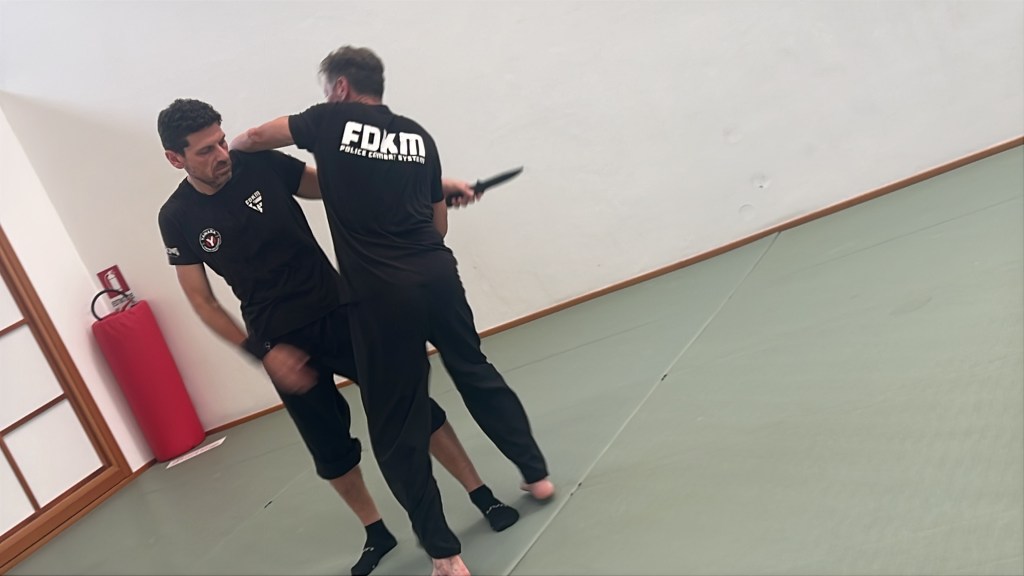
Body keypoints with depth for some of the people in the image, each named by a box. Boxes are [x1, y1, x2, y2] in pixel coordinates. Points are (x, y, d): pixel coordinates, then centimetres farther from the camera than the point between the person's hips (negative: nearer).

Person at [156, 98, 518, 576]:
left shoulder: (261, 166, -8)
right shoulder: (177, 218, -7)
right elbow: (201, 299, -1)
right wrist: (261, 351, -10)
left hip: (338, 311, 0)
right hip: (282, 341, 0)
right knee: (330, 449, 8)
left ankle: (483, 496, 15)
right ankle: (376, 533, 30)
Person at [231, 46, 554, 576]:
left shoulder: (331, 120, 4)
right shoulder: (417, 135, 14)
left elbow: (255, 138, 18)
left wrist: (229, 150, 39)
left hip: (380, 293, -5)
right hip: (437, 272, 5)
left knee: (396, 428, 6)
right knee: (475, 373, 27)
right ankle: (536, 473, 39)